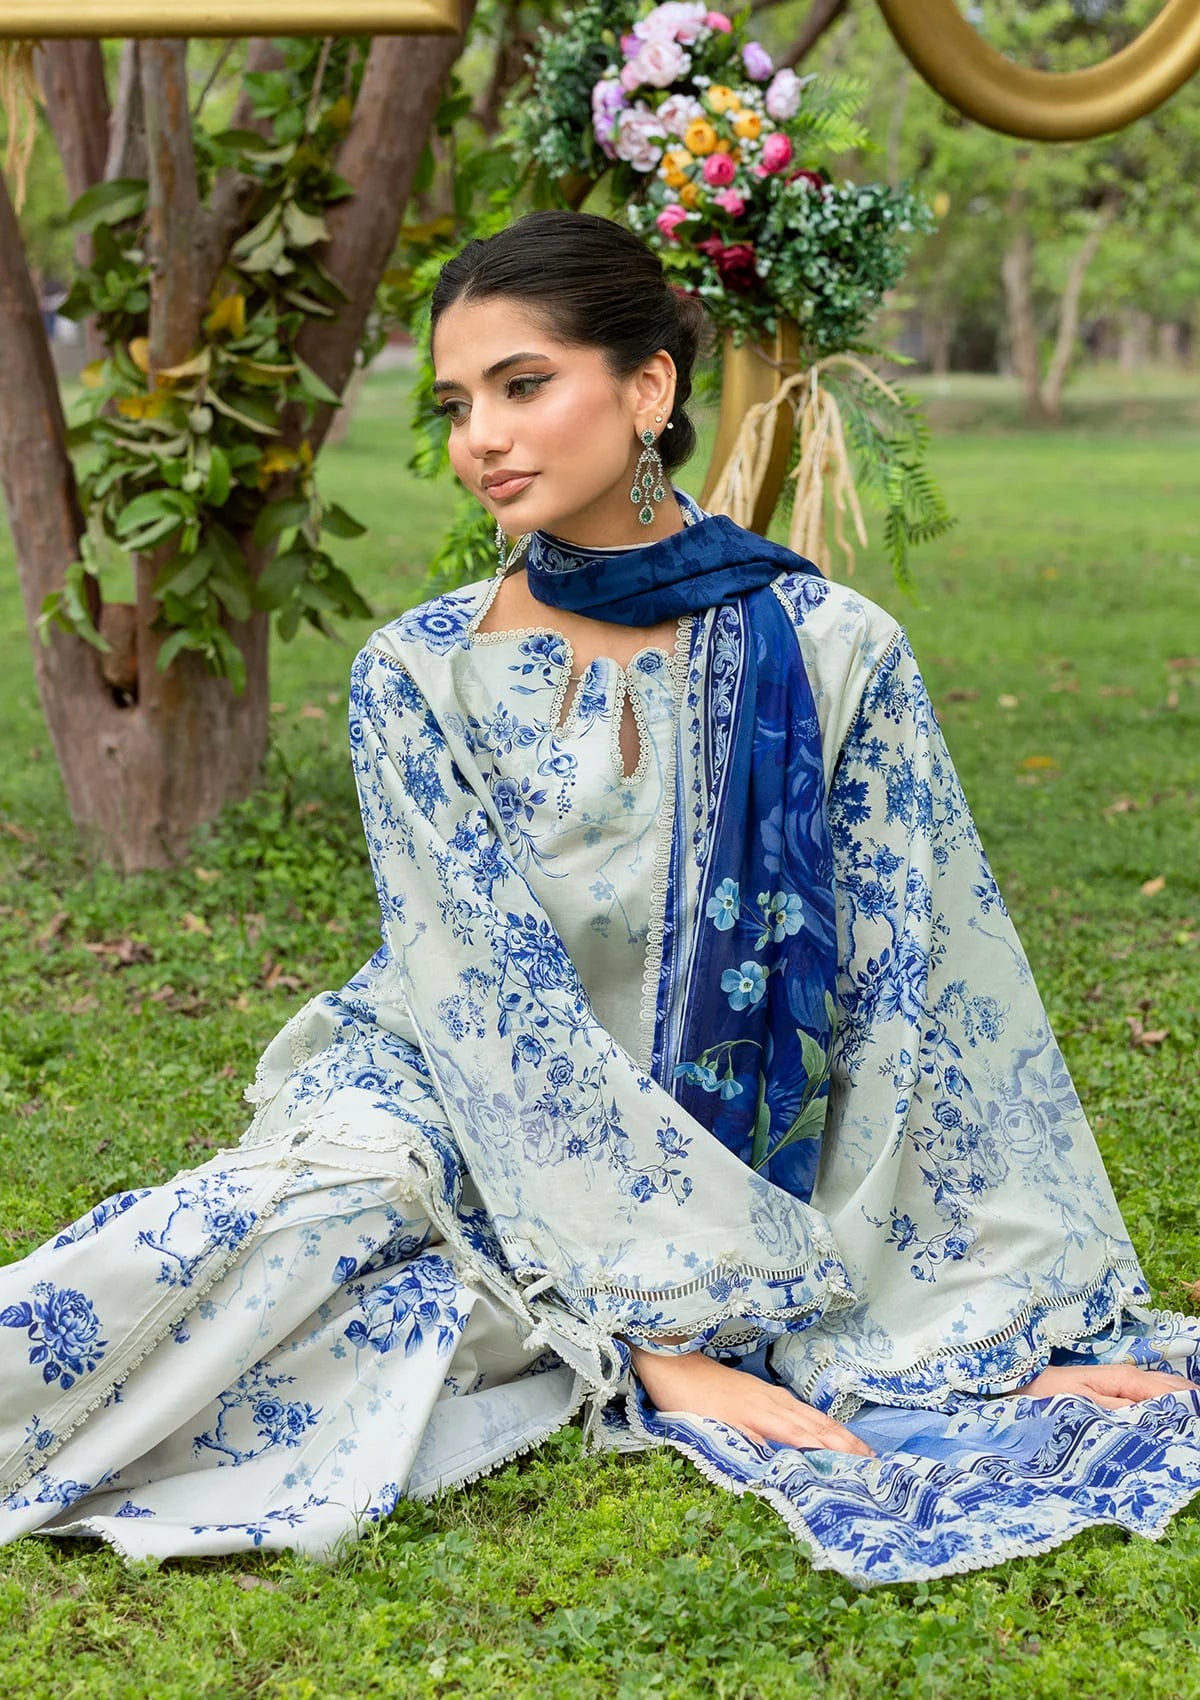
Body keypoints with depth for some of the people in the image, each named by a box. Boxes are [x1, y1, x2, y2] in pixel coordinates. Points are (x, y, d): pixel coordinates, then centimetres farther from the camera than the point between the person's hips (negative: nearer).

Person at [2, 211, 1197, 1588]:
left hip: (738, 1181, 0)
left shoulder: (832, 650, -7)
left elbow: (921, 998, -6)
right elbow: (503, 1016, -14)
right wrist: (664, 1331, -22)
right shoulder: (418, 675, -7)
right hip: (455, 1137, 1)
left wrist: (1025, 1323, -10)